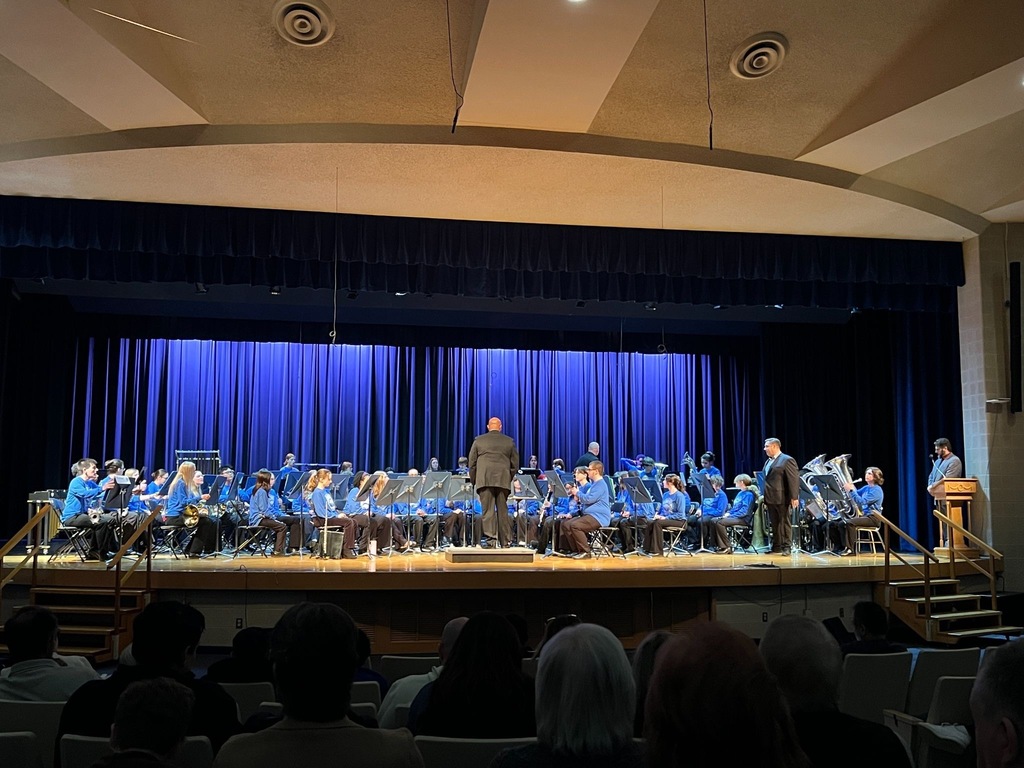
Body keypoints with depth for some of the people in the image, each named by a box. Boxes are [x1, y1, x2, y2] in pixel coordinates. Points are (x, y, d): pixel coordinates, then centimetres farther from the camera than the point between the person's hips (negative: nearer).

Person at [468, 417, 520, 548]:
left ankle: (490, 537, -15)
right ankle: (505, 541, 9)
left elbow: (472, 463, 7)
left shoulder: (479, 440, 8)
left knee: (488, 509, -4)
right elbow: (515, 464, 11)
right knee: (503, 510, 6)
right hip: (503, 481, 2)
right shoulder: (509, 441, 11)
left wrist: (474, 481, 16)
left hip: (484, 480, -2)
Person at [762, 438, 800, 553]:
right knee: (774, 524, 10)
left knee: (785, 522, 0)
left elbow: (794, 479, -13)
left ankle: (786, 547, 5)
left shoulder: (787, 460, -8)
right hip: (771, 499, 8)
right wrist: (765, 499, 15)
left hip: (782, 498, -8)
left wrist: (794, 498, -18)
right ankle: (776, 547, 16)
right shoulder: (768, 462, 17)